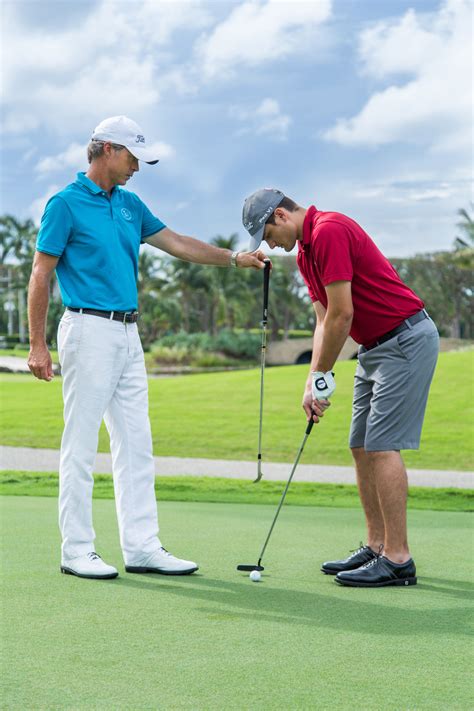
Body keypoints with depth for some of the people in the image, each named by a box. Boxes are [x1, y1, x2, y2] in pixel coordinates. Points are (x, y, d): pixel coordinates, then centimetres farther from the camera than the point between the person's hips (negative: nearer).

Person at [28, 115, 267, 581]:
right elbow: (41, 275, -8)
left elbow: (177, 244, 19)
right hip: (89, 329, -8)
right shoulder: (66, 203, -7)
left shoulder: (129, 205, 15)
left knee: (136, 445, 6)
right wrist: (37, 345, -12)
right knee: (80, 446, -3)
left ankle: (141, 547, 10)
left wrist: (236, 259, 10)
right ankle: (76, 550, 5)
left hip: (128, 334, 8)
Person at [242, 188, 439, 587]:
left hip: (406, 340, -10)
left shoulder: (329, 232, -19)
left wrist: (321, 378, -11)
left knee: (382, 447, -11)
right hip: (376, 346, 10)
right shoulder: (306, 251, 13)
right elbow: (324, 320, 12)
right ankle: (377, 547, 16)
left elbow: (342, 315, -20)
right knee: (362, 447, 10)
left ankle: (398, 560, -8)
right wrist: (313, 382, 2)